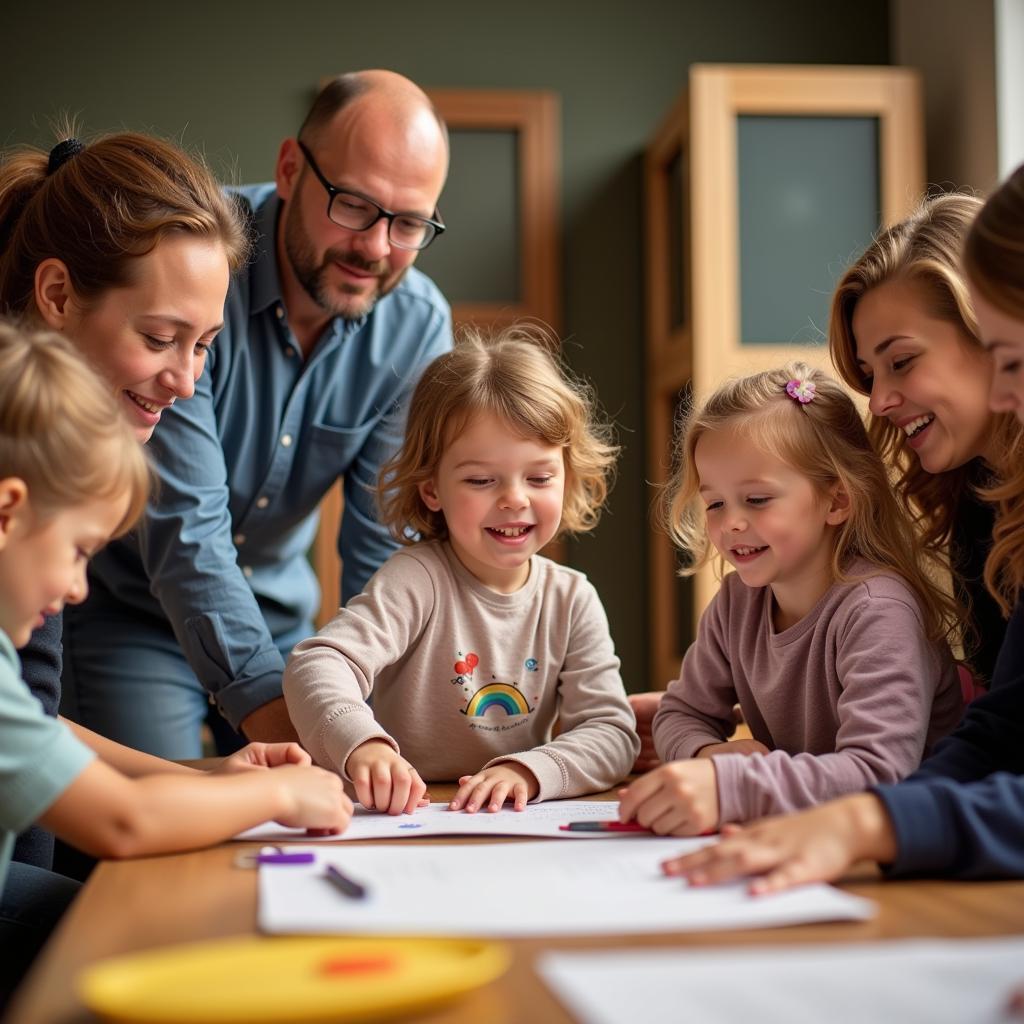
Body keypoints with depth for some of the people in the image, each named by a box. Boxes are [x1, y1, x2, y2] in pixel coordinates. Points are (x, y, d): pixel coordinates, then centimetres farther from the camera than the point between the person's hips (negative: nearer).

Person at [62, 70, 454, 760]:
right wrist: (268, 708, -39)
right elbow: (184, 526, -31)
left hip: (278, 619, 4)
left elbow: (387, 547, -12)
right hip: (131, 607, -4)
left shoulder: (420, 326, -14)